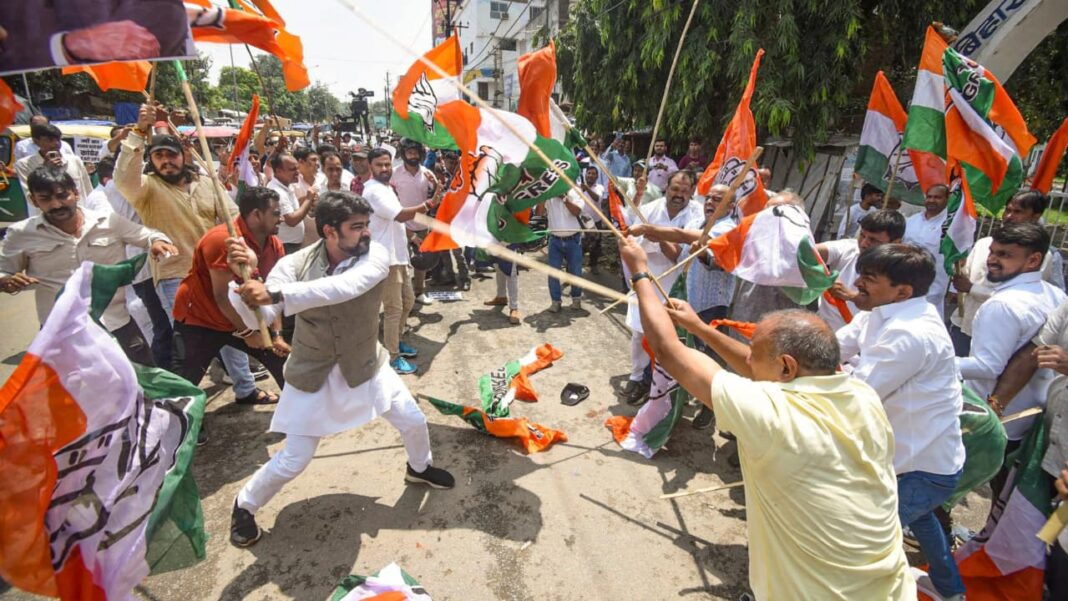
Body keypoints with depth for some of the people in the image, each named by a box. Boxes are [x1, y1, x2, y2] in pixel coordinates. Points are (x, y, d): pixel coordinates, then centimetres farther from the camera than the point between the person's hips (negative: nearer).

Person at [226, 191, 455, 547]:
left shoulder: (376, 256, -23)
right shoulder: (296, 264, -21)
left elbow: (344, 287, -44)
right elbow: (257, 319, -26)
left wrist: (276, 293, -52)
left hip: (364, 365, 2)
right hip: (312, 373, -1)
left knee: (414, 422, 12)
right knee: (293, 461, 5)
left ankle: (419, 467, 47)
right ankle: (244, 505, 37)